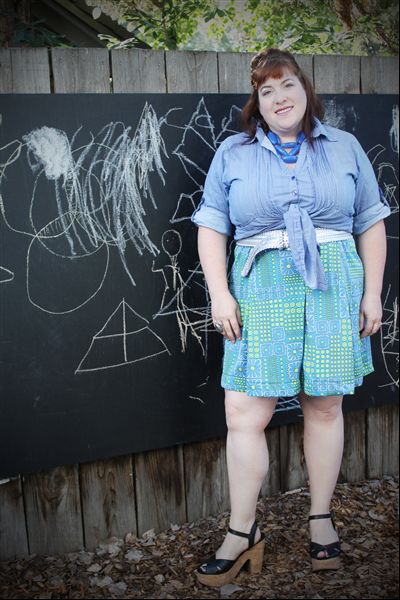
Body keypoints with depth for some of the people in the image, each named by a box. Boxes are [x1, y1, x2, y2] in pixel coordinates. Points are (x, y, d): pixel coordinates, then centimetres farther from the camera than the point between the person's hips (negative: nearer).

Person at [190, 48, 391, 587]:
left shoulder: (345, 147, 12)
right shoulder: (233, 152, 10)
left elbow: (371, 224, 11)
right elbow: (212, 226, 6)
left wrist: (372, 293, 4)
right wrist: (219, 294, -4)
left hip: (334, 288, 1)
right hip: (261, 289, 0)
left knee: (325, 406, 6)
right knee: (245, 416, -5)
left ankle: (321, 518, 25)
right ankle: (242, 533, 11)